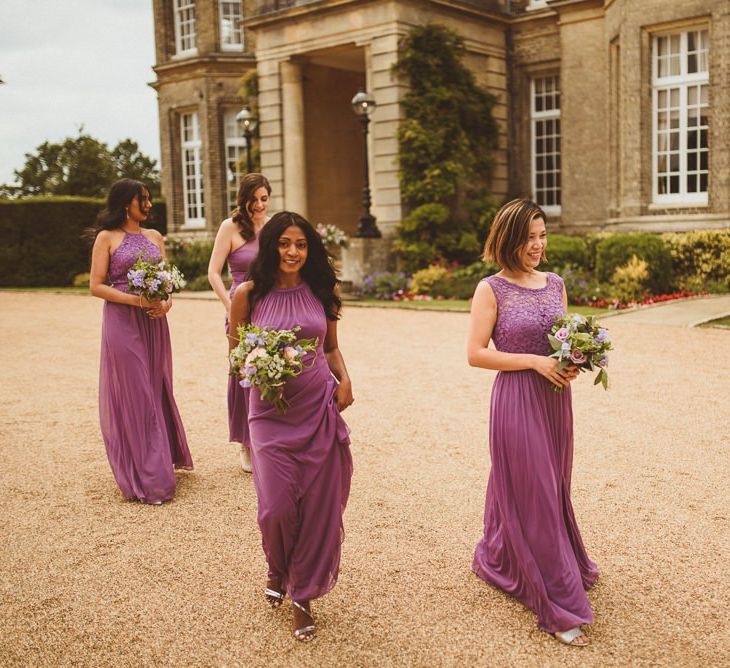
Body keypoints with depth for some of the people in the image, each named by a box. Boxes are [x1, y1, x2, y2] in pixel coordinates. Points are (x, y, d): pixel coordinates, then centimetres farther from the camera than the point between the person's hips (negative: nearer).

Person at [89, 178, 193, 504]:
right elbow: (96, 285, -6)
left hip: (154, 322, 5)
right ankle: (145, 478, 4)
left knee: (157, 390, 9)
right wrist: (136, 300, -17)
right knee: (133, 395, -3)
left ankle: (161, 461, 23)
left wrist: (166, 302, -7)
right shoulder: (106, 237, -1)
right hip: (122, 322, -5)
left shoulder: (155, 237, 13)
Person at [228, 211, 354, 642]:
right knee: (277, 506, -5)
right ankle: (278, 570, 30)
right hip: (271, 410, -1)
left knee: (318, 506, 4)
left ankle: (303, 595, 24)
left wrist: (344, 380, -4)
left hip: (319, 407, 2)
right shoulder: (249, 295, -4)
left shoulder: (322, 292, 2)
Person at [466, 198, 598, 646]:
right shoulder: (492, 289, -9)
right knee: (532, 497, 0)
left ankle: (500, 562, 42)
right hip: (517, 399, -7)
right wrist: (535, 361, -18)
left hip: (555, 397, 7)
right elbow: (476, 354, -12)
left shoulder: (555, 284, 8)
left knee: (554, 490, 17)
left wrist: (572, 361, -6)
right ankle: (559, 607, 10)